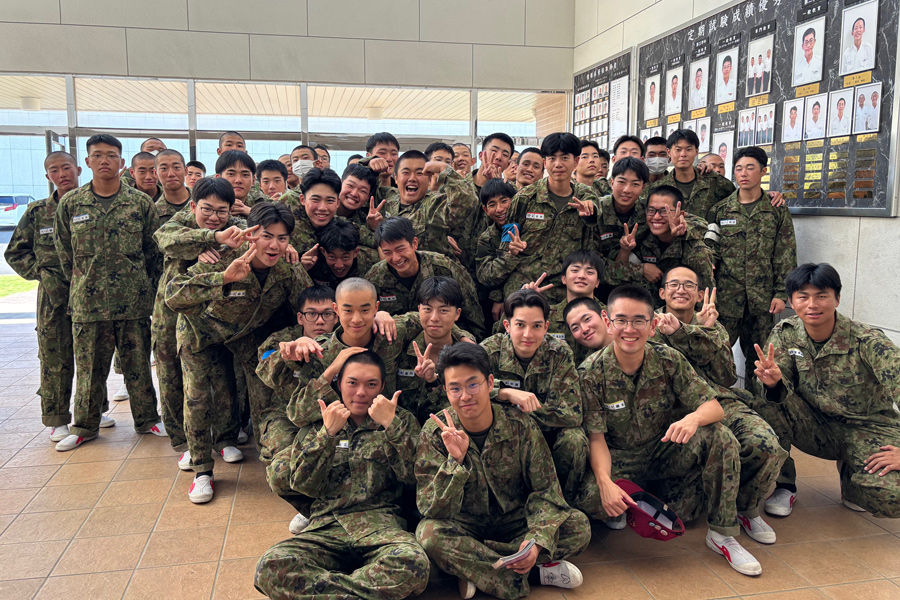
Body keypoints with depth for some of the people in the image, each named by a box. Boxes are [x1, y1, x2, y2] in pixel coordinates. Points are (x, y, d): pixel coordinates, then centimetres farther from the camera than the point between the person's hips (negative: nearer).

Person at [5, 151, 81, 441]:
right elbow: (15, 252, 12)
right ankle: (57, 420, 13)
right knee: (55, 359, 2)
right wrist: (39, 272, -2)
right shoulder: (37, 212, 6)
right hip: (53, 295, 1)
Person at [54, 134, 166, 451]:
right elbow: (64, 252, 11)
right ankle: (85, 426, 26)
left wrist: (142, 286, 5)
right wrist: (82, 285, 11)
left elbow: (154, 249, 6)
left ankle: (147, 419, 24)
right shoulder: (70, 204, 4)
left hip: (133, 301, -1)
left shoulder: (141, 203, 1)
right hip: (87, 302, 1)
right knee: (89, 367, 9)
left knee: (138, 364, 8)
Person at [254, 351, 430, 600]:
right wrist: (327, 433, -6)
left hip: (380, 523, -1)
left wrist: (390, 424, -10)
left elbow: (411, 474, -2)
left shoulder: (401, 420, 13)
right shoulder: (317, 421, 15)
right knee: (270, 566, -30)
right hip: (326, 526, 1)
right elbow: (302, 484, 4)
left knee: (413, 562, -37)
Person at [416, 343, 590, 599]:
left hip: (516, 524, 2)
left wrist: (538, 541, -28)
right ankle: (533, 574, -21)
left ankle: (472, 567, -19)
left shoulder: (520, 425, -13)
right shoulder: (435, 433, -15)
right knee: (429, 532, -33)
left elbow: (545, 490, -10)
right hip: (465, 527, -1)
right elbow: (433, 511, -20)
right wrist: (455, 460, -36)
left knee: (579, 526, -20)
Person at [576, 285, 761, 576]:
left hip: (665, 453, 3)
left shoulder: (669, 361, -10)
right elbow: (596, 437, -16)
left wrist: (694, 418, -37)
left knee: (719, 437, -25)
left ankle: (722, 534, -9)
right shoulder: (591, 372, -16)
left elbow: (714, 407, -12)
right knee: (588, 496, -35)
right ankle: (619, 510, 5)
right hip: (618, 461, -2)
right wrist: (605, 482, -34)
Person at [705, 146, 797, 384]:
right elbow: (710, 251, 4)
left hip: (762, 297, 0)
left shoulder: (777, 211, 5)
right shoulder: (720, 210, 6)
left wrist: (781, 294, -2)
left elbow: (785, 256, 4)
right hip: (726, 295, 0)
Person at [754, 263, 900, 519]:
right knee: (771, 404, -27)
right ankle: (783, 485, -4)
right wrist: (772, 381, -37)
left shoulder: (866, 340, -19)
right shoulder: (785, 333, -8)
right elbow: (781, 389, -11)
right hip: (817, 427, 2)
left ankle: (851, 477, 10)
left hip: (867, 429, -2)